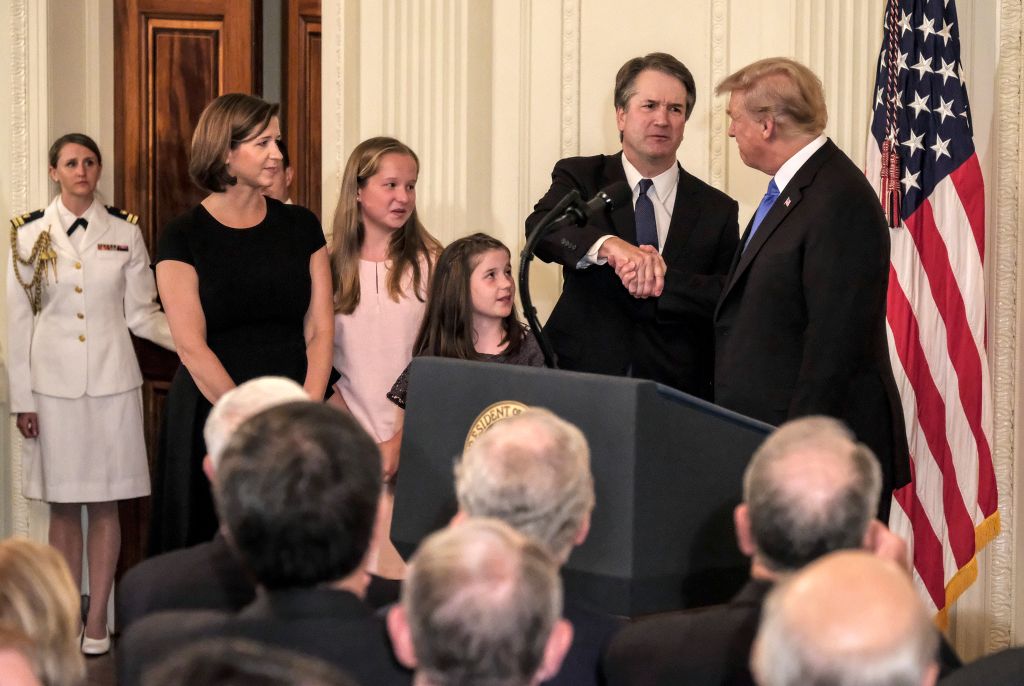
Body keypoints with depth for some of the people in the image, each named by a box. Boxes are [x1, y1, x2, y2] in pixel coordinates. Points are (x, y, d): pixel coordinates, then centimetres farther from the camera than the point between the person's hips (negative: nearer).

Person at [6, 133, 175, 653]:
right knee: (63, 507, 5)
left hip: (111, 384, 0)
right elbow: (19, 321, 2)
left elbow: (142, 314, 3)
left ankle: (97, 621, 11)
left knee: (104, 505, 3)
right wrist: (21, 399, -1)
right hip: (53, 385, 0)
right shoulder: (30, 235, 2)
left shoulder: (125, 233, 3)